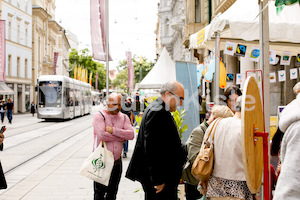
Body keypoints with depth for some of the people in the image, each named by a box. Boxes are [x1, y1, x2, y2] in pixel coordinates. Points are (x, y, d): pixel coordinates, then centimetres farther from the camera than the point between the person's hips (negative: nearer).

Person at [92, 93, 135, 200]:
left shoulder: (124, 117, 7)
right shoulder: (99, 116, -6)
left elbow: (131, 134, -8)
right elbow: (102, 135, -21)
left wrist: (113, 130, -18)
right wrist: (121, 137, -11)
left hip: (117, 161, 4)